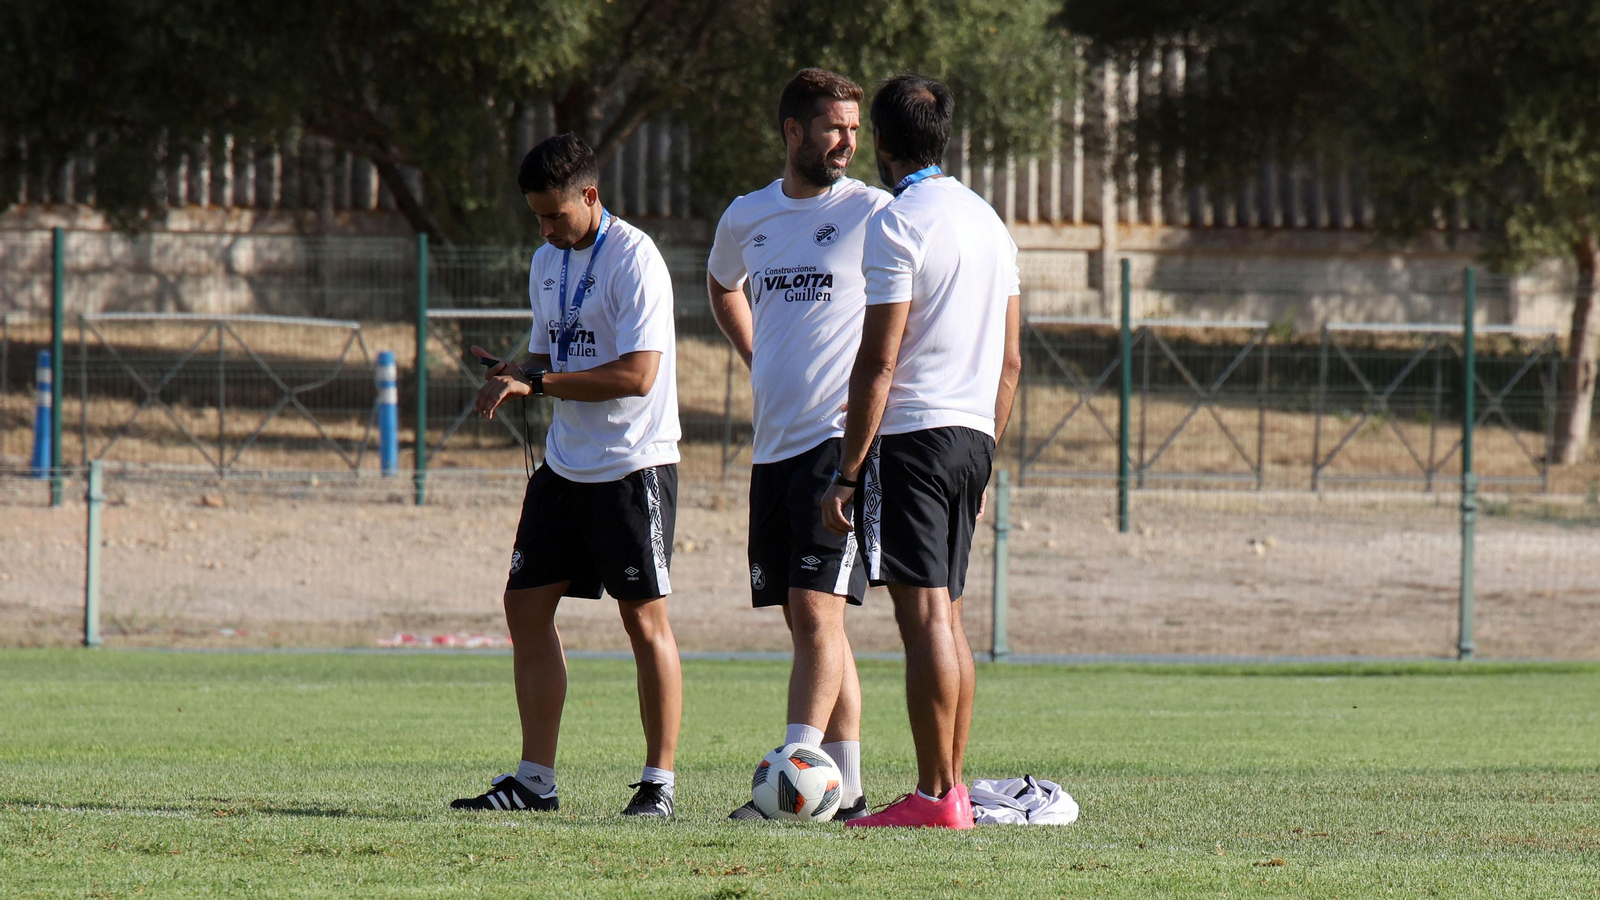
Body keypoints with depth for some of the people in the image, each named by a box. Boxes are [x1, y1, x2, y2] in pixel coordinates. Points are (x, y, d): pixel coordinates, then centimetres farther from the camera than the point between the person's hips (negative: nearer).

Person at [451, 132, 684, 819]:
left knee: (644, 617, -4)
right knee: (526, 605, 4)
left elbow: (636, 375, -21)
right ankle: (535, 780, 9)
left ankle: (659, 781, 2)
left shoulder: (634, 258, -14)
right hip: (565, 465, 8)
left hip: (634, 465, -8)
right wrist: (515, 375, -3)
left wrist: (537, 384, -20)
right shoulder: (547, 262, 12)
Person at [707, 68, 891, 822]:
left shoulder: (873, 214, -5)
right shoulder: (746, 219, 11)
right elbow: (723, 286, 33)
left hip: (841, 440, -6)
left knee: (816, 611, -15)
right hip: (774, 445, 6)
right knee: (807, 624, 7)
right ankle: (845, 789, 12)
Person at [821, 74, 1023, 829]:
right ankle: (954, 787, 13)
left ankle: (935, 795, -10)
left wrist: (846, 473, -12)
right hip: (973, 437, 8)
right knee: (946, 616, 13)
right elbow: (1010, 361, 17)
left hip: (911, 435, -8)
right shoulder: (988, 221, 15)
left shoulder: (898, 224, -10)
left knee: (924, 615, -9)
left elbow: (878, 362, -14)